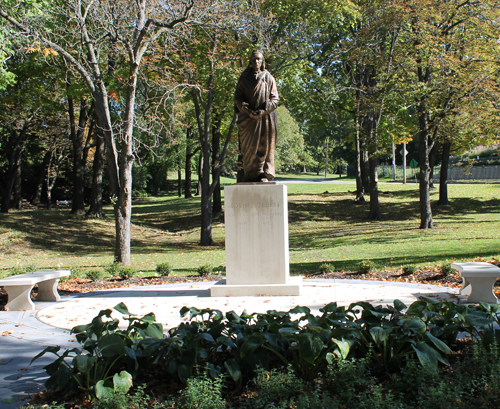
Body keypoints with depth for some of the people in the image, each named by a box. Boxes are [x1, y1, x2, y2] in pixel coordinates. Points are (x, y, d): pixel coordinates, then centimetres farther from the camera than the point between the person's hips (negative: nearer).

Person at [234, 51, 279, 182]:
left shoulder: (268, 77, 9)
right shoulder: (245, 77, 10)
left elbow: (274, 98, 3)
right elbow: (238, 97, 4)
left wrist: (264, 110, -13)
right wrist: (247, 110, -12)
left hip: (265, 116, -1)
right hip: (247, 117, 1)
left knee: (265, 146, -3)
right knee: (248, 146, -2)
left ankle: (265, 174, 0)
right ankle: (250, 174, 3)